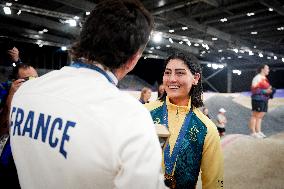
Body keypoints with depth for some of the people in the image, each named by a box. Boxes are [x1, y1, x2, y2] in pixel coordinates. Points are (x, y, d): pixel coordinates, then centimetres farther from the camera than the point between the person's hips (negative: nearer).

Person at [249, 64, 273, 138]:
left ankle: (258, 131, 18)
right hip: (258, 99, -9)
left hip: (264, 100, 9)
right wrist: (265, 91, -19)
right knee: (255, 116, -4)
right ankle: (253, 132, 0)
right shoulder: (257, 77, -9)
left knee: (260, 116, 12)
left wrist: (269, 91, 10)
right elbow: (254, 89, -15)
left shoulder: (264, 78, 19)